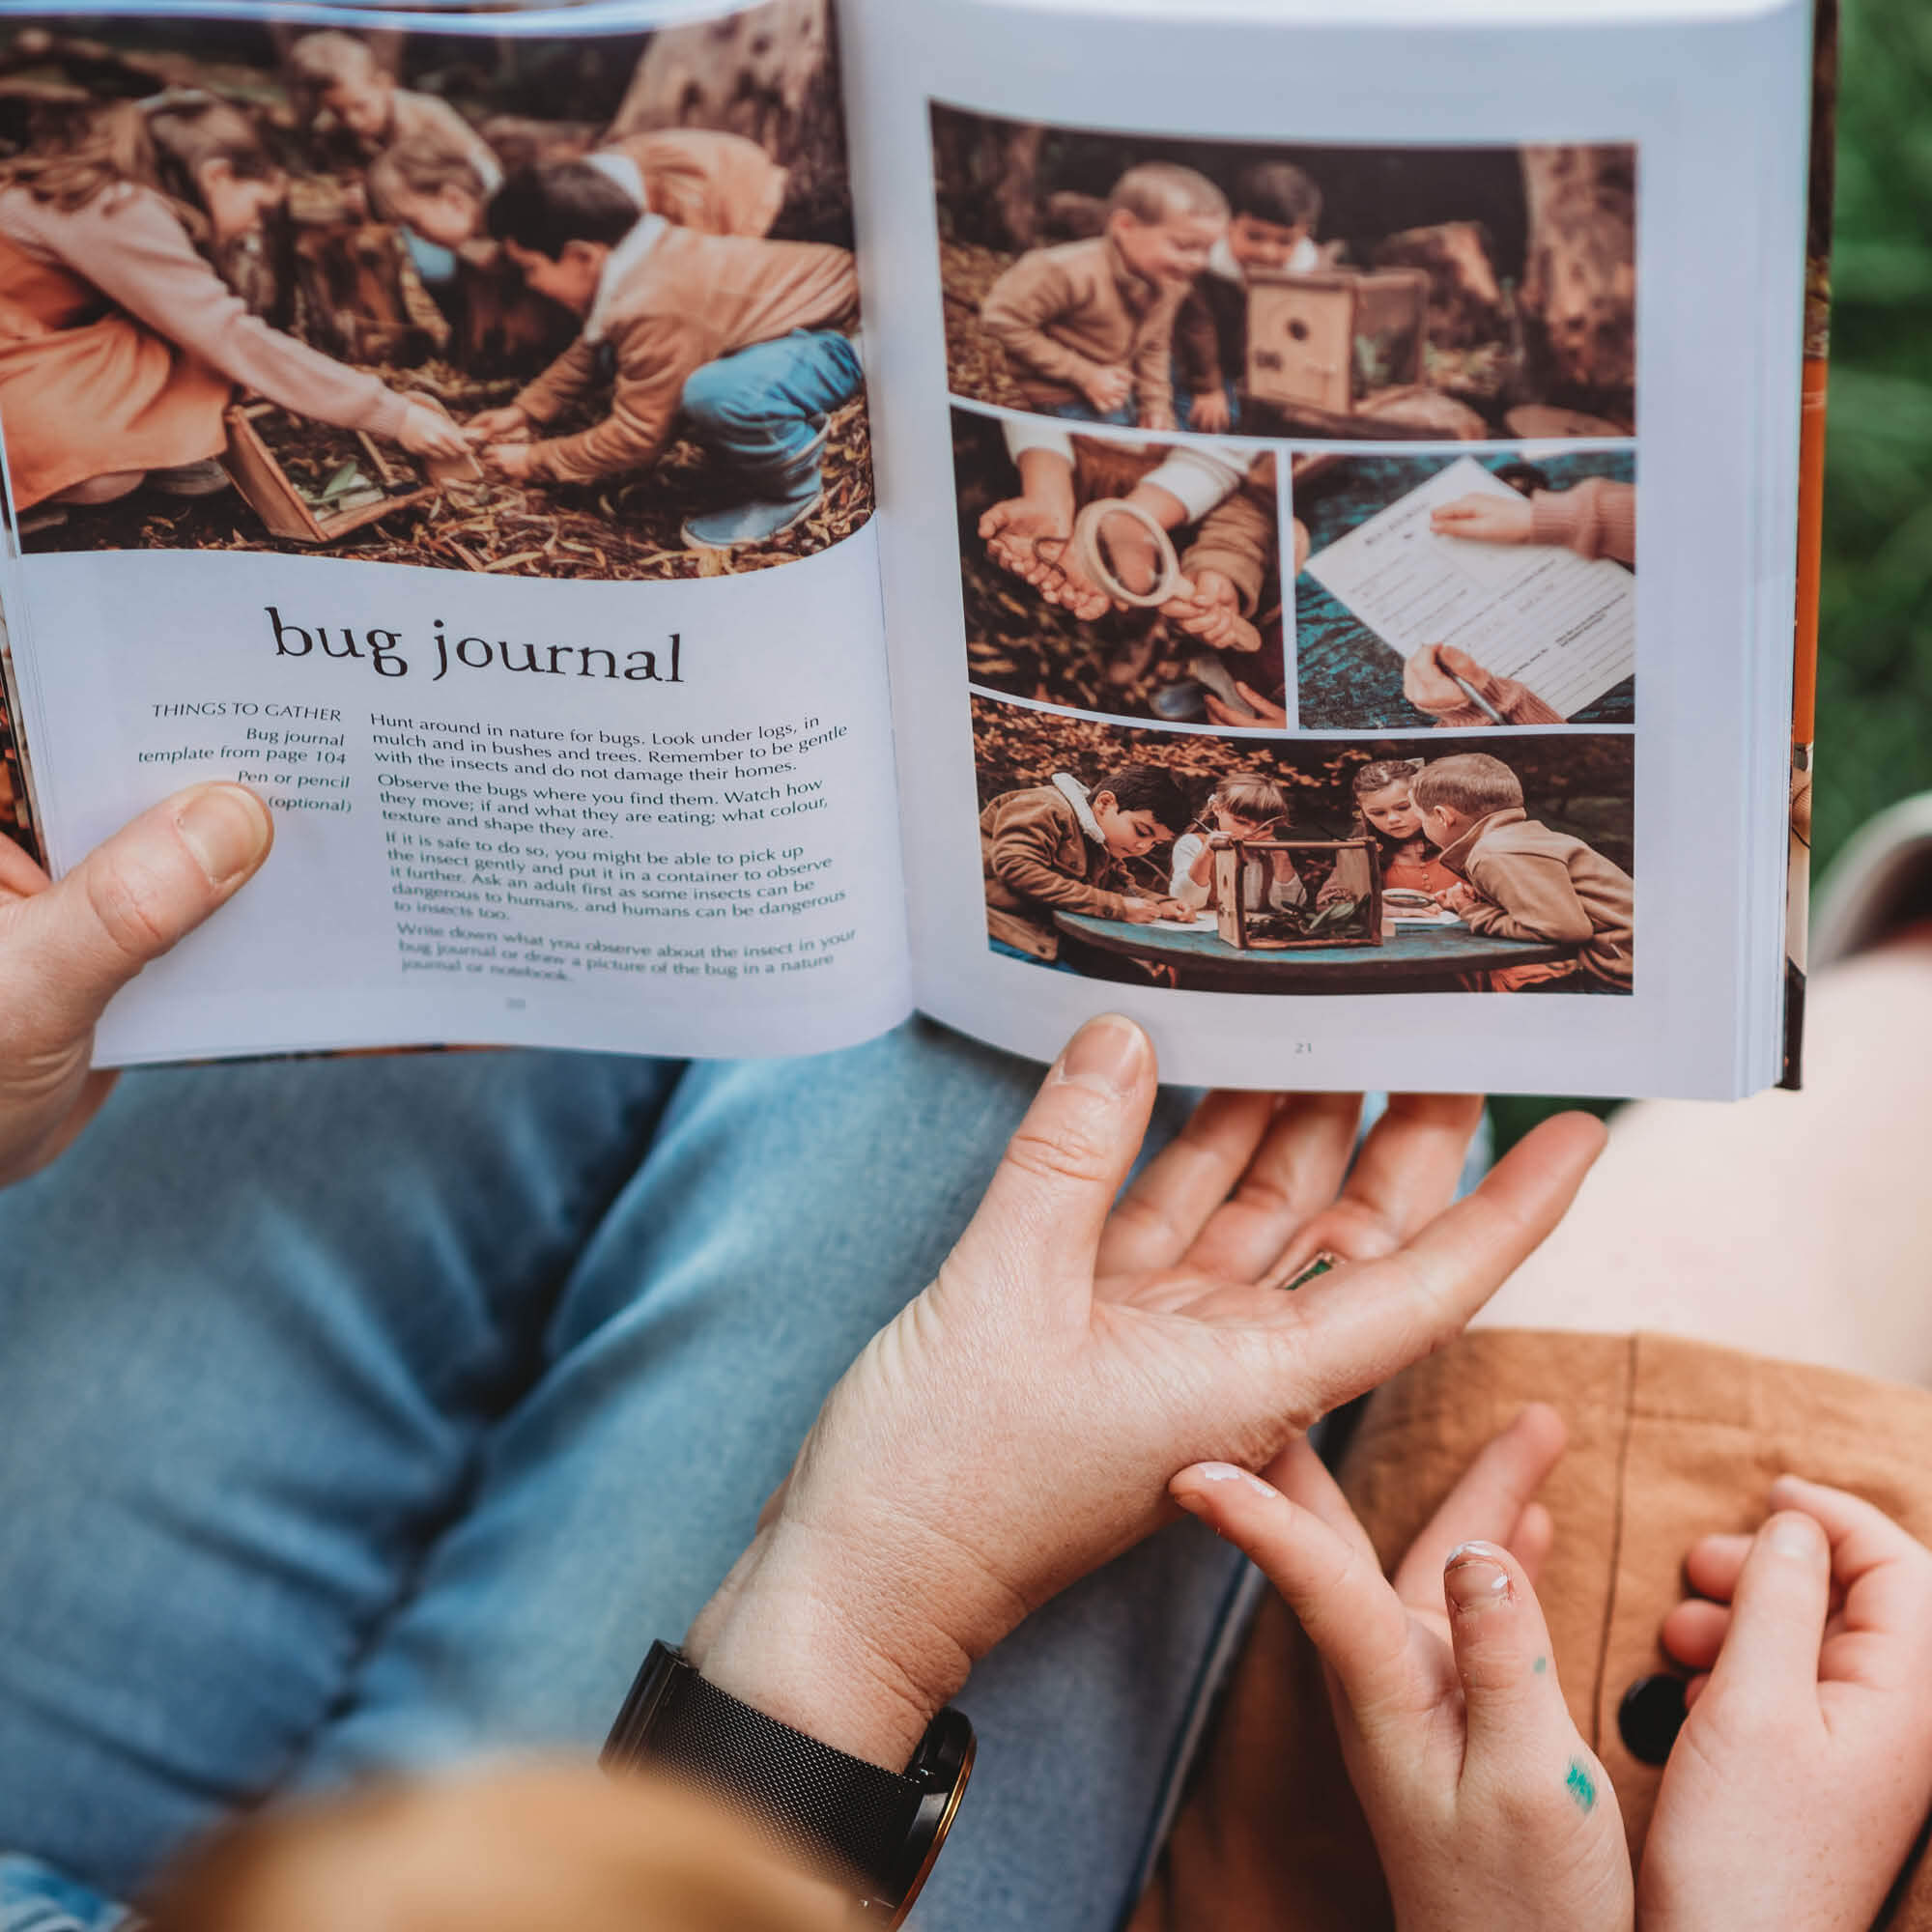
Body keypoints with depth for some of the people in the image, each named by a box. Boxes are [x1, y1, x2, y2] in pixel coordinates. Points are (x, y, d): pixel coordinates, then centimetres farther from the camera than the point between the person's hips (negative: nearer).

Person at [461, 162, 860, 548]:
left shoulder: (653, 311, -30)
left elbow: (635, 439, -21)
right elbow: (589, 352, 23)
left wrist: (534, 462, -9)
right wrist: (524, 411, 20)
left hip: (840, 342, -10)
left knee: (715, 394, -38)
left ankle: (794, 487, -8)